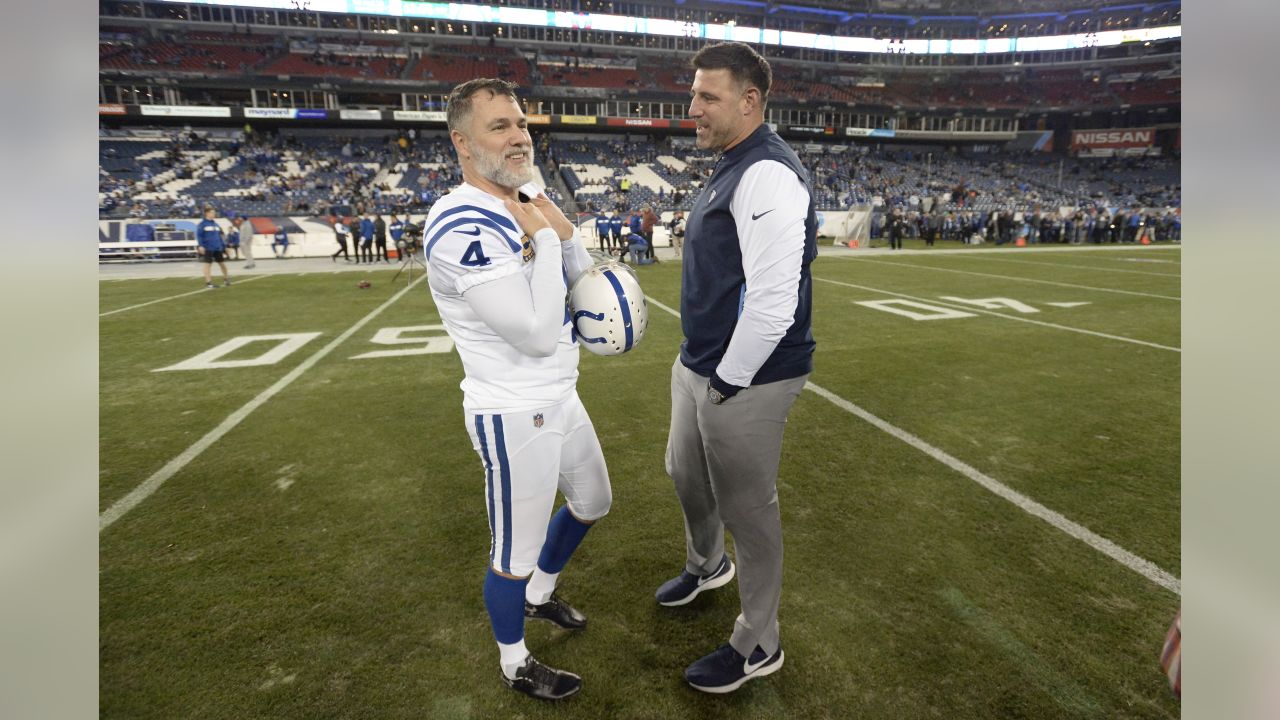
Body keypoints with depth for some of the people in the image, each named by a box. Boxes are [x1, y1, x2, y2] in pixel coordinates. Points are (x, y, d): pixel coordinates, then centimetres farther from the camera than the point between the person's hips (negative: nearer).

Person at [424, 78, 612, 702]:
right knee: (515, 552, 10)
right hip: (515, 416, -9)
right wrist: (547, 237, -19)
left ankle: (540, 593, 53)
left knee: (592, 502, 27)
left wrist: (564, 234, -3)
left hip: (559, 396, 9)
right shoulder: (461, 227, -23)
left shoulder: (530, 205, 7)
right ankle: (515, 665, 39)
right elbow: (538, 334, -28)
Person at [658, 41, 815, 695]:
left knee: (747, 511, 7)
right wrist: (699, 367, 16)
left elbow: (773, 302, -28)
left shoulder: (767, 175, -20)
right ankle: (707, 565, 56)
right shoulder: (731, 169, 13)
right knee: (686, 475, 26)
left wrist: (726, 384, -17)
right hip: (699, 368, 10)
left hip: (745, 382, -10)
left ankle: (758, 648, 32)